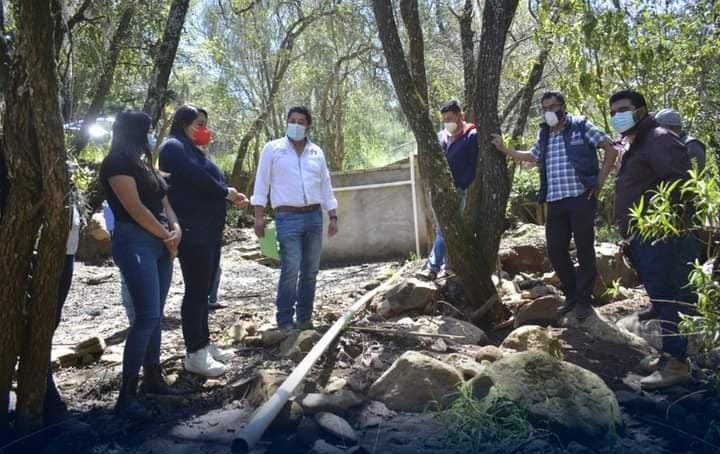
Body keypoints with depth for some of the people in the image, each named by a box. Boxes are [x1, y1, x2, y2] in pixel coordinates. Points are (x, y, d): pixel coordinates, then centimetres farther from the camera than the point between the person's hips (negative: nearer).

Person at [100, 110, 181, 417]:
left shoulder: (143, 164, 18)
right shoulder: (116, 164, -9)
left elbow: (163, 200, 14)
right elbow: (136, 209, -15)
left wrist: (176, 229, -4)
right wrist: (166, 235, -6)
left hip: (160, 243, 9)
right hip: (135, 243, -9)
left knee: (155, 315, 12)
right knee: (147, 316, -14)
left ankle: (153, 377, 23)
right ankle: (127, 395, -8)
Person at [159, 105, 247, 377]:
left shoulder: (194, 150, 24)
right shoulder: (174, 146, -6)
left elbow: (206, 182, 20)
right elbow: (197, 178, -19)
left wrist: (232, 197, 2)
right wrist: (226, 192, -6)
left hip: (208, 229, 10)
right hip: (192, 230, -10)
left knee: (203, 290, 12)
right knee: (195, 290, -7)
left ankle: (204, 343, 20)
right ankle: (194, 353, -1)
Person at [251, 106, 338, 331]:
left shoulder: (317, 152, 13)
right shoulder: (273, 148, 2)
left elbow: (326, 186, 15)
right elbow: (262, 182, 0)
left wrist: (333, 217, 10)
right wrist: (259, 215, -7)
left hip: (314, 216, 5)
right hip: (288, 217, -4)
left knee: (310, 271, 6)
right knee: (290, 271, -12)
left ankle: (304, 318, 16)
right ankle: (285, 321, -3)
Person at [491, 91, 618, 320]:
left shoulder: (581, 126, -1)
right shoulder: (544, 134, 14)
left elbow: (611, 150, 0)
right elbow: (532, 156, 32)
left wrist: (599, 182, -4)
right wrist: (504, 149, 24)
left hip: (580, 198, -5)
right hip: (555, 202, 5)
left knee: (584, 250, 2)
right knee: (555, 251, 6)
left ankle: (584, 300, 14)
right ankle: (572, 295, 24)